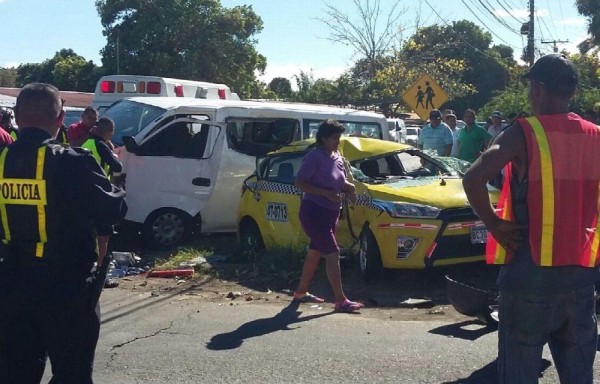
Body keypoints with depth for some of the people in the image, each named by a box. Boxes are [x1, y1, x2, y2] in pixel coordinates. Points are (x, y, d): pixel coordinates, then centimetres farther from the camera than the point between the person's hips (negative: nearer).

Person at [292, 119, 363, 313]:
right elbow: (299, 183, -17)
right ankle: (341, 301, -9)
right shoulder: (314, 157, -15)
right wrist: (327, 193, -24)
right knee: (332, 255, -11)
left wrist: (349, 187, -1)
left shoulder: (337, 157, 10)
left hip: (330, 213, 8)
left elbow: (341, 182, 22)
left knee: (315, 253, 16)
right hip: (314, 211, -8)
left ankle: (301, 292, 30)